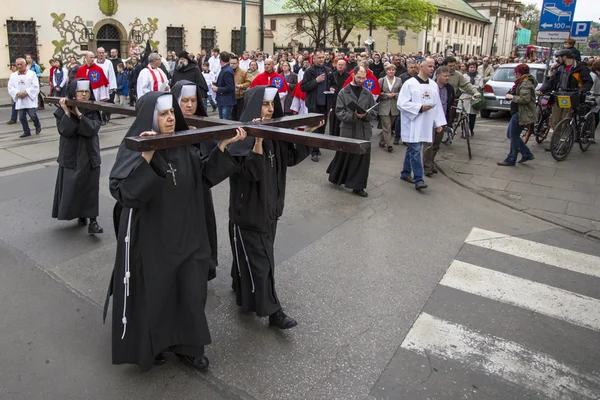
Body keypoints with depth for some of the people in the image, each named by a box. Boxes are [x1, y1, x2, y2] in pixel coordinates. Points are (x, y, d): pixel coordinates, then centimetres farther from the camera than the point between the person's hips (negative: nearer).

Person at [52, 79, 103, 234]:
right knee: (71, 187, 5)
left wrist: (78, 114, -21)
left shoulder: (94, 110, -1)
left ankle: (93, 221, 1)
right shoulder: (63, 110, -3)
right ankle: (80, 215, 24)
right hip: (70, 155, 0)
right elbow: (64, 131, -16)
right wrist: (67, 112, -23)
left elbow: (92, 130, -16)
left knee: (91, 187, -1)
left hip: (89, 155, 0)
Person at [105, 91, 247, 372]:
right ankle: (148, 346, 39)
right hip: (150, 237, -5)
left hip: (184, 234, 5)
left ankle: (187, 346, 34)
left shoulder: (183, 145, 1)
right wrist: (146, 157, -39)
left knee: (190, 292, 13)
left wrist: (223, 146, -7)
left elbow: (206, 175, 3)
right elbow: (122, 191, -28)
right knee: (152, 294, 12)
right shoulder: (133, 148, -15)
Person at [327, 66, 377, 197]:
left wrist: (365, 115, -15)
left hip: (364, 131, 3)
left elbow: (374, 113, 6)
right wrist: (353, 115, -21)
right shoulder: (343, 92, -1)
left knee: (362, 159, 4)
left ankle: (358, 186, 13)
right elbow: (339, 112, -7)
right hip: (347, 130, -2)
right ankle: (335, 177, 33)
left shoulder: (368, 94, 7)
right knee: (343, 156, 9)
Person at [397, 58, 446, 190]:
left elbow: (437, 105, 13)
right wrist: (420, 108, -16)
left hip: (425, 124, 6)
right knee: (415, 151, -7)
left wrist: (438, 122, 7)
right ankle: (418, 179, -5)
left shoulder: (434, 85, 10)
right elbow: (402, 104, -12)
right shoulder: (410, 84, -8)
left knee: (412, 149, 14)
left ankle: (405, 173, 27)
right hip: (412, 124, -6)